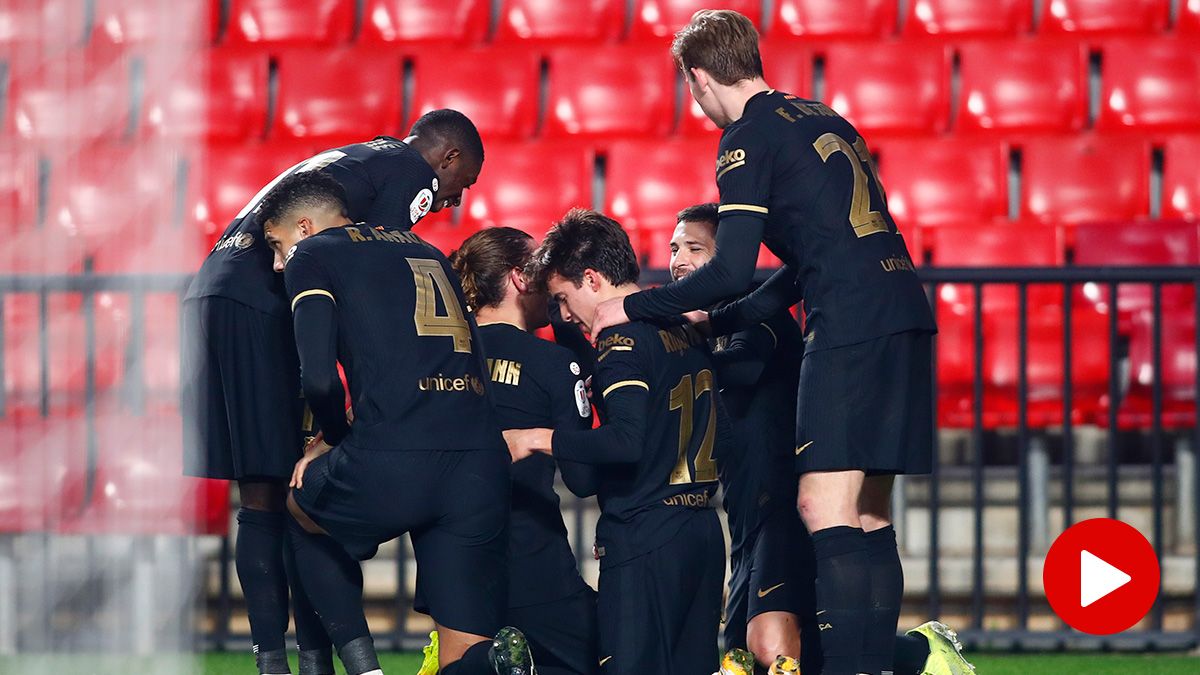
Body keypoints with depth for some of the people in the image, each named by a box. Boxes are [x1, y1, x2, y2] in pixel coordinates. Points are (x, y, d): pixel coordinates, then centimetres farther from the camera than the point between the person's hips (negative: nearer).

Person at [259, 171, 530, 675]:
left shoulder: (312, 256, 9)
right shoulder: (428, 253, 29)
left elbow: (319, 378, -5)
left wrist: (334, 439, 16)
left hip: (393, 464, -5)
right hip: (482, 464, 5)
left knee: (301, 508, 30)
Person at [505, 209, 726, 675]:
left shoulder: (623, 338, -12)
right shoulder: (688, 332, 14)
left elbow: (625, 442, -25)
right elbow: (721, 432, 19)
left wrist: (537, 439, -17)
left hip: (644, 538, -9)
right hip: (703, 534, 9)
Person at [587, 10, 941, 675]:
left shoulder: (749, 138, -4)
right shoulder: (823, 121, 22)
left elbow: (730, 271, -11)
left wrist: (633, 308, 2)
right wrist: (717, 322, 33)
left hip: (850, 330, -9)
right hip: (903, 316, 9)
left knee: (825, 508, -11)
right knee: (867, 516, 11)